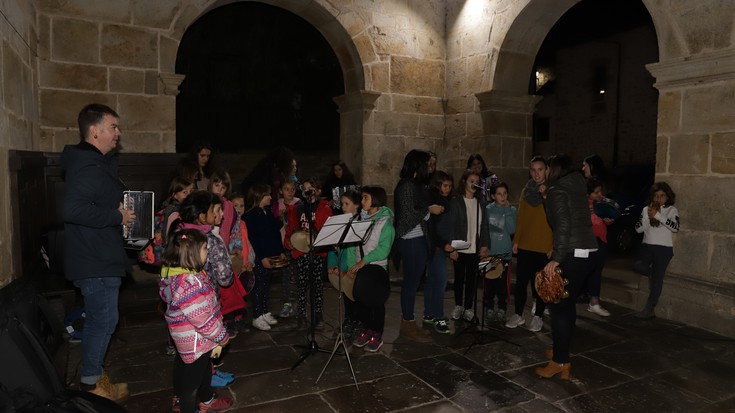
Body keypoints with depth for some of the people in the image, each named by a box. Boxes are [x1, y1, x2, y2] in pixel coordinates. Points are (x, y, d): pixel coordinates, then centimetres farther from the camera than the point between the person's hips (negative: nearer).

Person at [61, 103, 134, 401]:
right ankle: (91, 384, 18)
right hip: (95, 264, -11)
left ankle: (94, 376, 34)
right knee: (103, 322, 2)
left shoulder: (99, 164, 14)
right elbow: (73, 209, -34)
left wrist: (119, 215, 9)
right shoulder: (88, 169, -21)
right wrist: (117, 216, -25)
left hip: (100, 260, 11)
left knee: (98, 321, 20)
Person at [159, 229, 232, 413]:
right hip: (196, 342, -10)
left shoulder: (176, 273, -1)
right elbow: (202, 318, -30)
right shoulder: (189, 283, -34)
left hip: (189, 338, 10)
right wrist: (221, 338, -15)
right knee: (192, 379, 13)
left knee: (204, 369, 30)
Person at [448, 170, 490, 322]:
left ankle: (468, 308, 13)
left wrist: (485, 245, 0)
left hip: (475, 248, 3)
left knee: (472, 278, 4)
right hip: (460, 248, -3)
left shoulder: (480, 203, 9)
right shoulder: (456, 202, -3)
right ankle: (458, 306, 23)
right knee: (459, 277, 9)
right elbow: (451, 226, -6)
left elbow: (484, 225, 8)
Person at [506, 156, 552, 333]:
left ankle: (538, 316, 21)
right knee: (521, 281, 7)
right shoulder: (526, 190, 8)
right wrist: (516, 240, 9)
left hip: (545, 247, -3)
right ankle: (518, 315, 19)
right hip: (525, 245, 3)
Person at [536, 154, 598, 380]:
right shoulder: (577, 188, 16)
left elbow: (563, 226, -19)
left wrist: (556, 258, -20)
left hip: (572, 255, -9)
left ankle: (560, 362, 2)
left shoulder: (557, 191, -8)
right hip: (588, 252, 9)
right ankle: (561, 351, 31)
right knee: (568, 304, 18)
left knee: (560, 306, -3)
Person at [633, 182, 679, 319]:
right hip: (647, 246, 3)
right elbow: (638, 229, 2)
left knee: (657, 279, -1)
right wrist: (648, 216, -9)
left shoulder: (672, 210, 2)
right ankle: (652, 274, 13)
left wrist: (658, 215, -17)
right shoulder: (646, 209, 9)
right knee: (638, 266, -22)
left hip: (664, 248, -2)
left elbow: (675, 227, -15)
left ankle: (649, 309, 7)